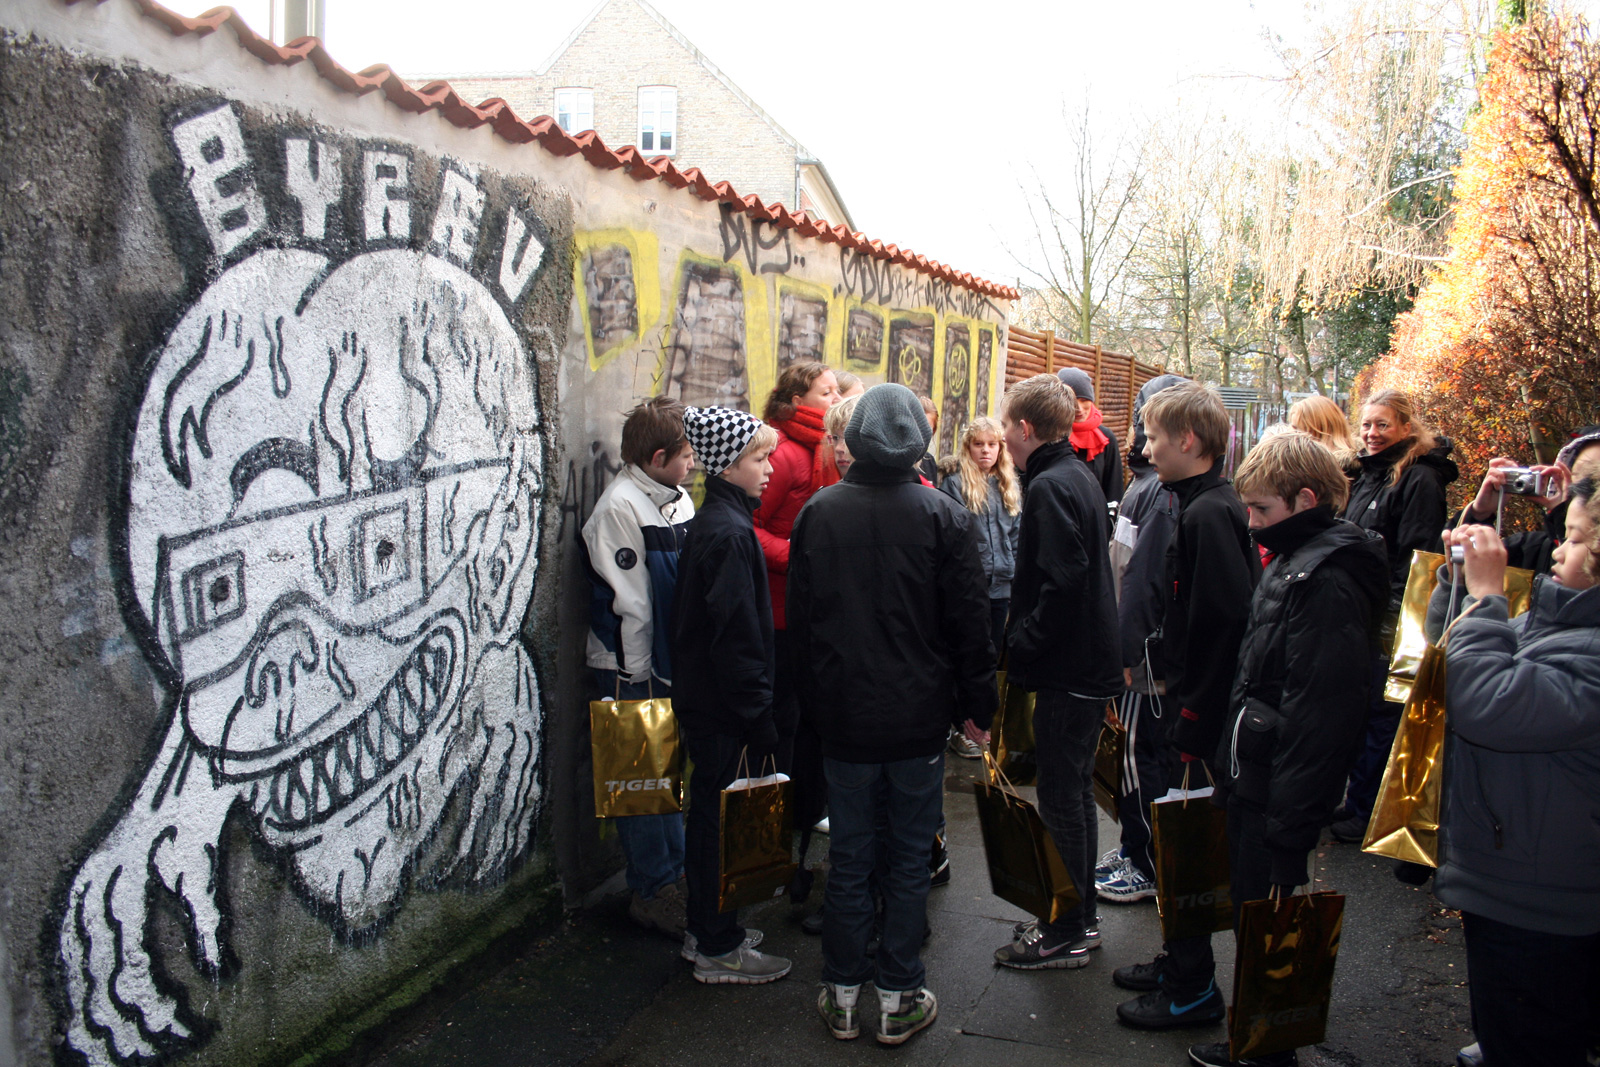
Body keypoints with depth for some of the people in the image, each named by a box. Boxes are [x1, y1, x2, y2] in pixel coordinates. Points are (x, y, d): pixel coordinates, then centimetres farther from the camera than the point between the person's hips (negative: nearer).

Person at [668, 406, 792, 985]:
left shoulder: (714, 520, 11)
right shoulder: (730, 532, -20)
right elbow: (737, 636, -23)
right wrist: (759, 718, -19)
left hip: (702, 697, 10)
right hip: (722, 706, -10)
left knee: (711, 811, 18)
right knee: (720, 816, 1)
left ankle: (708, 928, 32)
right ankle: (719, 949, 14)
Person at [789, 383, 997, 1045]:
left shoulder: (817, 514, -3)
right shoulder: (945, 517, -9)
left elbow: (799, 619, 3)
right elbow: (969, 623, -5)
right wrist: (977, 706, 7)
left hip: (844, 718, 2)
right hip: (919, 718, -1)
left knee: (848, 858, 12)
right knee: (908, 860, 11)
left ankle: (842, 996, 24)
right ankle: (899, 998, 21)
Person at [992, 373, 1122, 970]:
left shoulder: (1049, 486, -17)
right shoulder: (1080, 477, 13)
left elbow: (1063, 582, -27)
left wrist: (1018, 644, -17)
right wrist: (1022, 642, 13)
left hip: (1066, 673, -10)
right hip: (1092, 663, 10)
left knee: (1061, 800, 1)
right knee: (1076, 792, 18)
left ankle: (1067, 934, 13)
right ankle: (1079, 917, 30)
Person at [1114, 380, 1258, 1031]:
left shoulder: (1209, 515, -20)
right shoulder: (1206, 506, 10)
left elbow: (1223, 626, -25)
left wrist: (1194, 725, -22)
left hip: (1205, 717, -9)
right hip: (1196, 707, 10)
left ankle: (1193, 989, 16)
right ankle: (1179, 962, 32)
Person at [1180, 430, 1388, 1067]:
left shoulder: (1328, 582, -22)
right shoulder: (1292, 563, 10)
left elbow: (1319, 715, -25)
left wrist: (1288, 822, -24)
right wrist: (1229, 759, 19)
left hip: (1278, 792, -10)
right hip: (1252, 776, 10)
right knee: (1251, 912, 20)